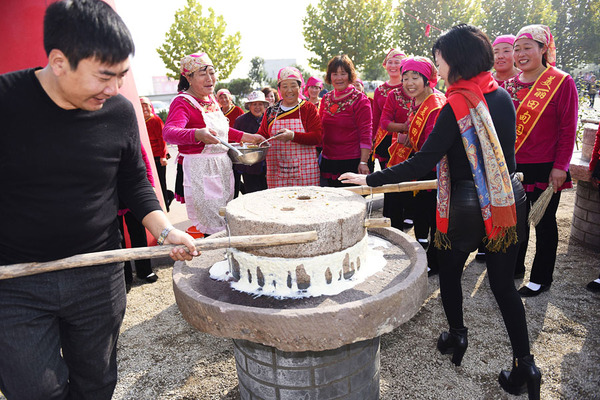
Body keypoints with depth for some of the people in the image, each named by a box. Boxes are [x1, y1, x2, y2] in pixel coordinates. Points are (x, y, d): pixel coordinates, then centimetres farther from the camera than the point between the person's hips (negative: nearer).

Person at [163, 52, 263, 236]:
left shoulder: (211, 99, 15)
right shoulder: (182, 102, -11)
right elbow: (169, 132, -31)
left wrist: (247, 137, 25)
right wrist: (198, 134, -49)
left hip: (223, 166, 8)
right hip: (201, 170, -8)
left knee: (227, 224, 13)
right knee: (216, 230, -8)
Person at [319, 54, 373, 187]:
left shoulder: (360, 100, -5)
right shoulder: (326, 99, 10)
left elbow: (366, 133, -9)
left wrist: (363, 162, -16)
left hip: (351, 162, -5)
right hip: (327, 161, 5)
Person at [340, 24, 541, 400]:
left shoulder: (457, 104, -17)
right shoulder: (503, 96, 5)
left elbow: (423, 162, -22)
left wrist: (371, 179, -17)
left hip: (468, 206, -6)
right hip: (509, 200, 6)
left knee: (449, 271, 18)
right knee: (504, 283, 13)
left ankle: (457, 336, 34)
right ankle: (525, 365, 17)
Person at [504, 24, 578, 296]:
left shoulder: (561, 82, -7)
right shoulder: (510, 85, 7)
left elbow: (568, 129, -9)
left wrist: (560, 166, -13)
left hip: (544, 169, -5)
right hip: (513, 167, 5)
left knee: (544, 223, 8)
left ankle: (541, 279, 22)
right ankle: (514, 268, 33)